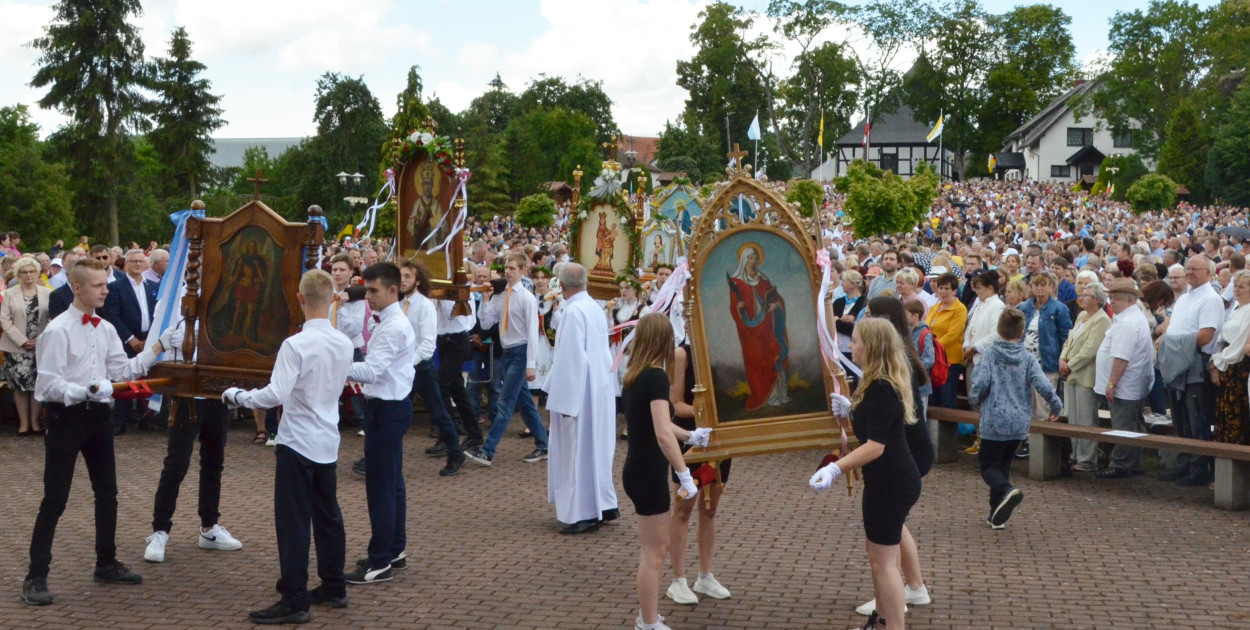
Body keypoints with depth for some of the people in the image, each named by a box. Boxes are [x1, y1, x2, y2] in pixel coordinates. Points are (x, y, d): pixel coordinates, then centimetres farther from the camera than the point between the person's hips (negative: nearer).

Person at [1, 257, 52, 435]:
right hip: (17, 347, 0)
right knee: (20, 383, 0)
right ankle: (23, 422, 7)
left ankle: (34, 421, 11)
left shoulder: (47, 293, 5)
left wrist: (41, 340, -10)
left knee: (37, 383, 3)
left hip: (40, 346, 0)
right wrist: (22, 341, -12)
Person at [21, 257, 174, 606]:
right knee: (55, 499, -3)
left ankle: (106, 564, 32)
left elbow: (123, 371, 8)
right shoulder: (58, 330, -14)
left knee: (107, 492, 16)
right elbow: (48, 385, -19)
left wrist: (159, 347, 3)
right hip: (66, 417, -7)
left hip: (97, 415, 7)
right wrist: (87, 391, -32)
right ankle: (35, 577, 5)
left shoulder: (106, 329, 7)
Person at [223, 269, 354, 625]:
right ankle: (333, 588, 27)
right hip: (328, 442, 7)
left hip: (297, 442, -7)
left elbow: (275, 395, -23)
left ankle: (294, 602, 0)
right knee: (328, 516, 17)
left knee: (293, 522, -2)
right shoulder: (344, 344, 2)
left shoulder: (296, 344, -18)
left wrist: (236, 396, -10)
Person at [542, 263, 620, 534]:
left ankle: (585, 514, 1)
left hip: (580, 391, -9)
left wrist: (567, 400, -18)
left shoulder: (573, 311, -18)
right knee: (595, 447, 16)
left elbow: (572, 358, -21)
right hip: (599, 387, 9)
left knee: (578, 450, -3)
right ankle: (605, 505, 23)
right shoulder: (595, 308, 9)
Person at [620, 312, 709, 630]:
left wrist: (692, 436, 34)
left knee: (654, 548, 19)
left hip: (637, 471, 9)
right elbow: (663, 434, -29)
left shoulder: (633, 376, 8)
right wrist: (685, 475, -27)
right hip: (648, 475, -9)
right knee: (654, 552, 2)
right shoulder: (657, 377, -18)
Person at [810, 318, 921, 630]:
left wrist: (835, 468, -39)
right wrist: (850, 409, 30)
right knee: (879, 555, 22)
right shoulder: (883, 383, 10)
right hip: (891, 480, 11)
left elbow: (875, 445, -31)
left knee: (884, 560, -4)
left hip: (891, 484, -11)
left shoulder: (879, 389, -23)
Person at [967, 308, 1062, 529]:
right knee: (1003, 464, 18)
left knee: (988, 465, 5)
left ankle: (1005, 490, -26)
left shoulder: (990, 354, -7)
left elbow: (980, 383, -16)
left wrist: (974, 398, 6)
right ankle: (997, 515, 19)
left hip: (995, 421, -4)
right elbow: (1044, 386, -9)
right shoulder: (1028, 358, -1)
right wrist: (1056, 406, 8)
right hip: (1019, 422, 4)